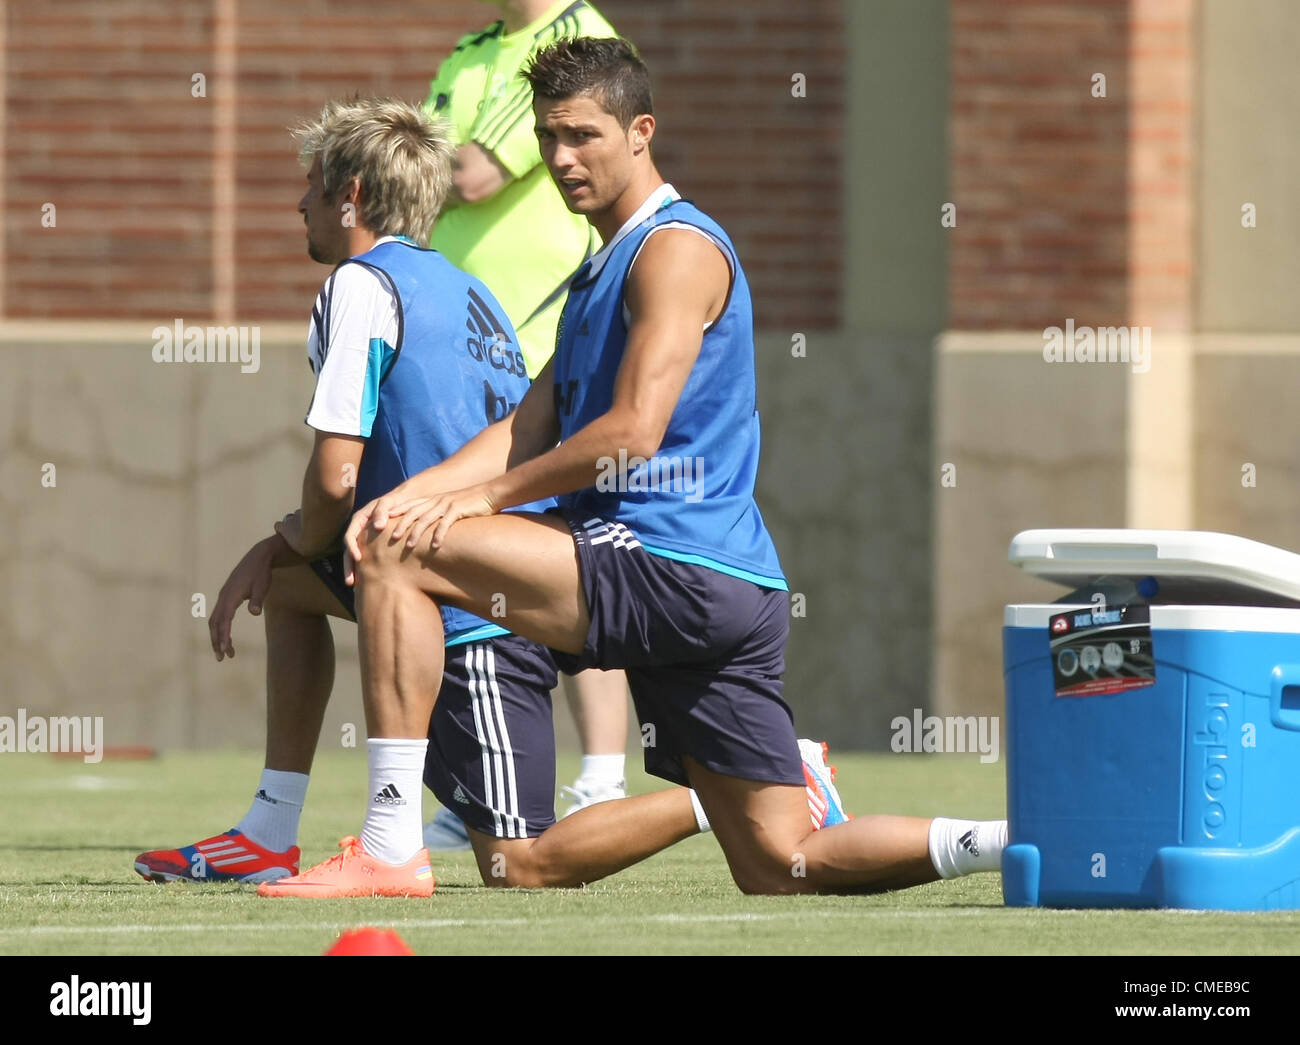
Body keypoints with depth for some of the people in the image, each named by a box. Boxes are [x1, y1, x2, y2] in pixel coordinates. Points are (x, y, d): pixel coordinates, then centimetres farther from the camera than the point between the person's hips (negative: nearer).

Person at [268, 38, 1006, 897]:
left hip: (671, 569, -10)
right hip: (723, 594, 10)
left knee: (402, 557, -12)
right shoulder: (602, 271, 24)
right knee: (780, 872, 6)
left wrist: (488, 496, -9)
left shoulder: (676, 247, -6)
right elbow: (530, 430, 17)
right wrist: (406, 496, 1)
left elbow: (634, 432, -16)